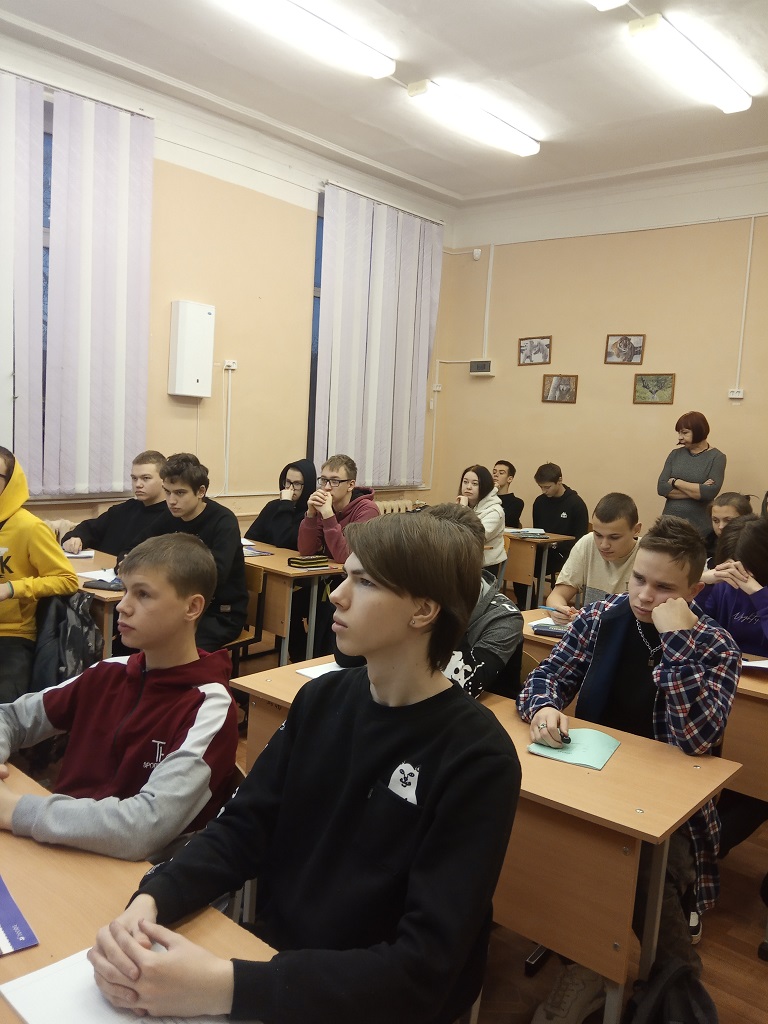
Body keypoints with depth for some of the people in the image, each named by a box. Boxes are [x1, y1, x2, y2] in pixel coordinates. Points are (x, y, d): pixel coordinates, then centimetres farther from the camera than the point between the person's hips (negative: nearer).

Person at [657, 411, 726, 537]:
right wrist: (697, 490, -12)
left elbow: (710, 491, -16)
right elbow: (661, 487, -4)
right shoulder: (675, 454, 7)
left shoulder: (716, 457, -3)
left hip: (699, 527, -3)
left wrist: (675, 482, -9)